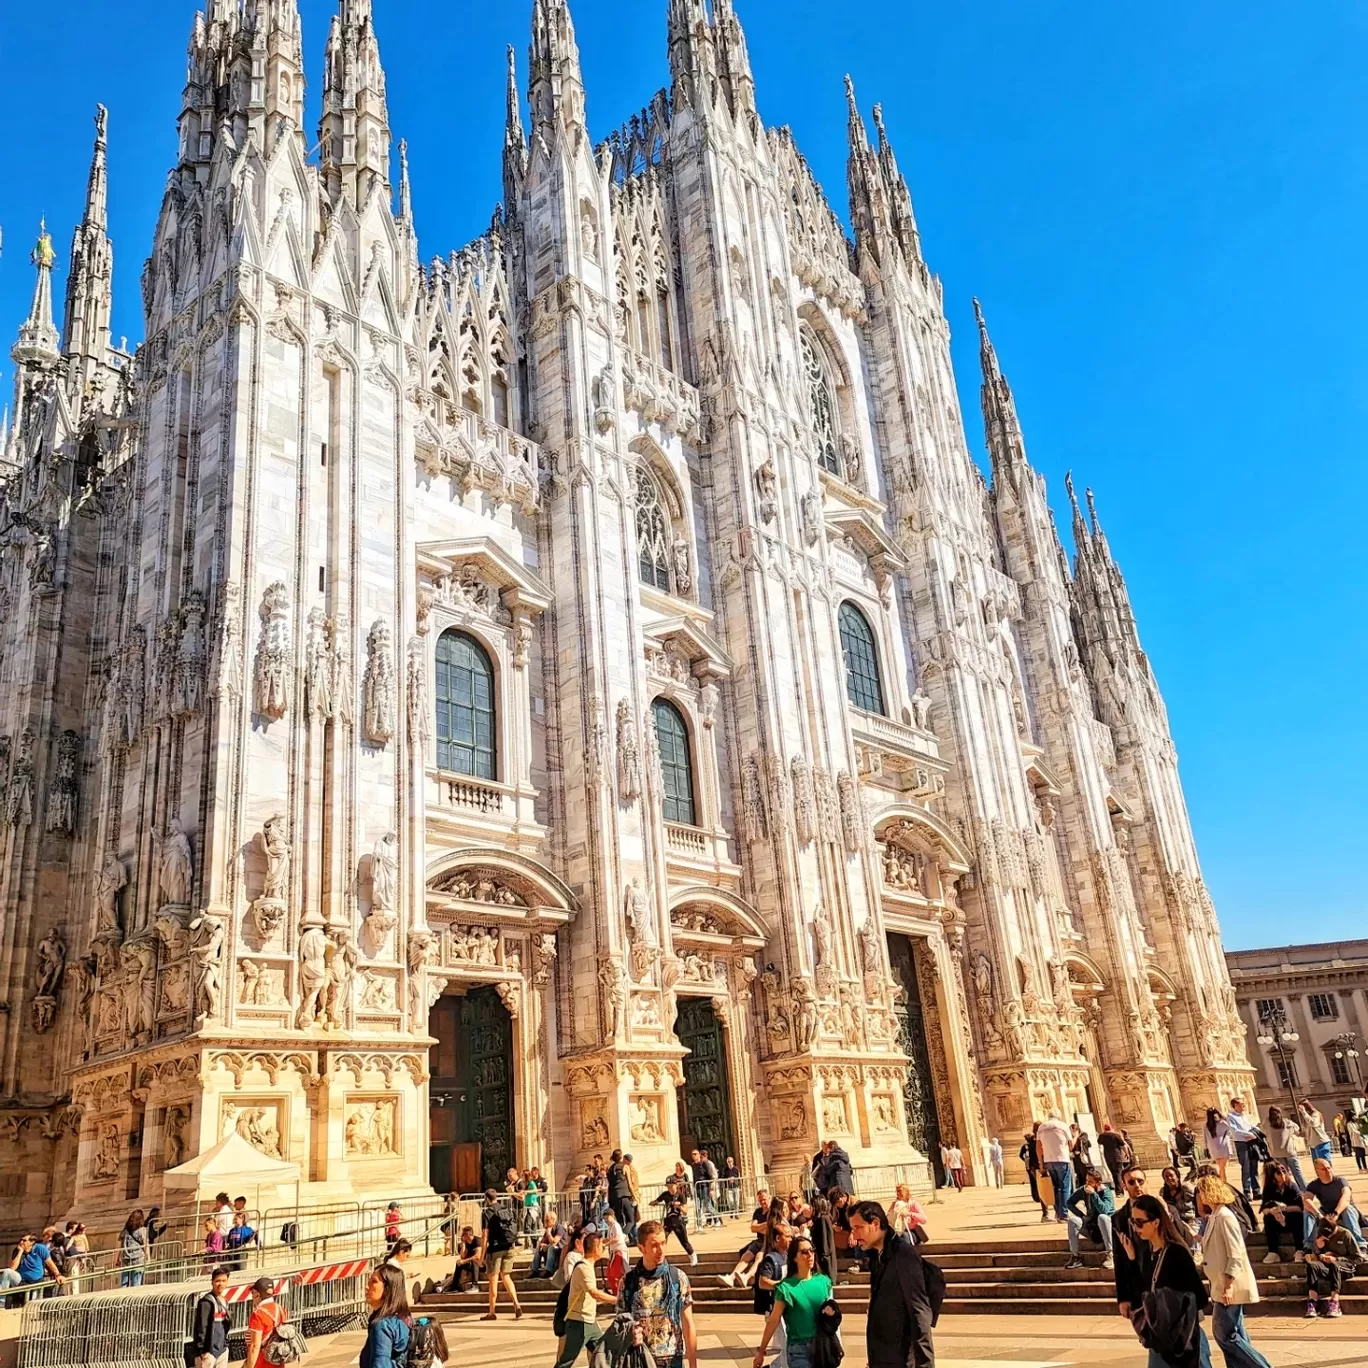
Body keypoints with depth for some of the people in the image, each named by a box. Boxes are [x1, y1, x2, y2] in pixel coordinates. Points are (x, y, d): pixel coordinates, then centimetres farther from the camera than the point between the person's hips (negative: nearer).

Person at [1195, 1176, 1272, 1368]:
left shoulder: (1224, 1217, -18)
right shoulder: (1214, 1216, 10)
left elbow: (1235, 1255, -21)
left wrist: (1228, 1286, -23)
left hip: (1230, 1286, -10)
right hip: (1223, 1285, 10)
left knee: (1224, 1334, -6)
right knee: (1234, 1334, 12)